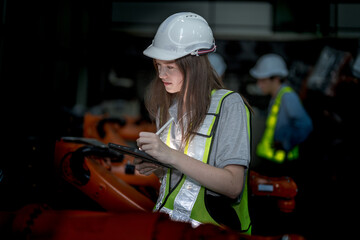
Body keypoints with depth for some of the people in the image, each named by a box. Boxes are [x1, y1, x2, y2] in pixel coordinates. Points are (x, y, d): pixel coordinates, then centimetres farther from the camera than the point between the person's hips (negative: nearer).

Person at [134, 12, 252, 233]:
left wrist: (171, 156, -22)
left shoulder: (229, 104, -10)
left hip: (211, 229, -5)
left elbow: (233, 186, -18)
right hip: (168, 222, 5)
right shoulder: (167, 107, 10)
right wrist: (154, 168, -1)